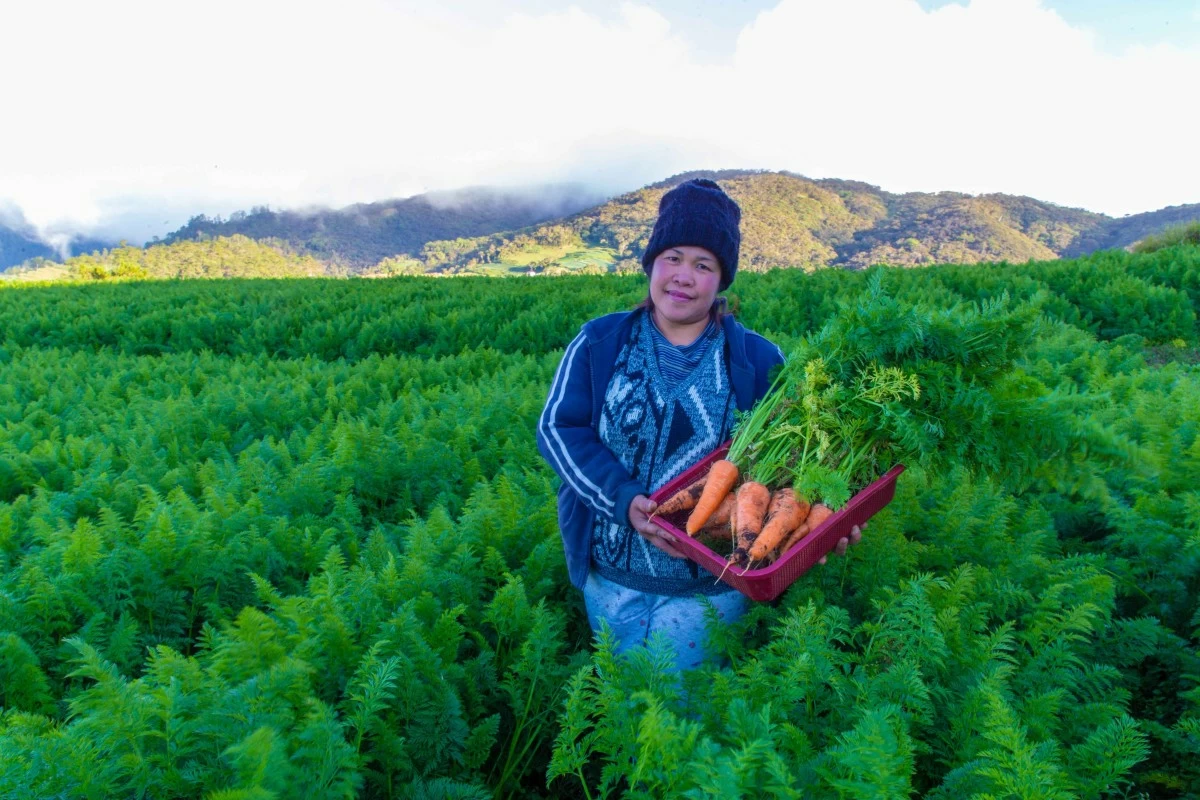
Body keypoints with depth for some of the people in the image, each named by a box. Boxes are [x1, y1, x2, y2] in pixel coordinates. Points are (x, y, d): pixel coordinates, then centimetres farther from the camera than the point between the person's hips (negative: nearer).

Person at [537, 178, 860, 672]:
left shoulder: (758, 360, -3)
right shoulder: (599, 343, -2)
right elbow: (558, 428, -8)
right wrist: (623, 499, -23)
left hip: (710, 589, -1)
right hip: (610, 580, 2)